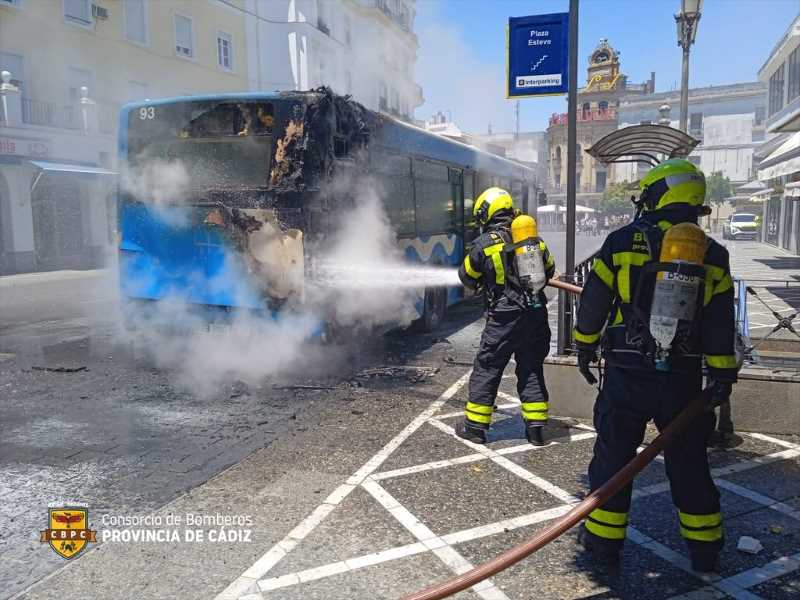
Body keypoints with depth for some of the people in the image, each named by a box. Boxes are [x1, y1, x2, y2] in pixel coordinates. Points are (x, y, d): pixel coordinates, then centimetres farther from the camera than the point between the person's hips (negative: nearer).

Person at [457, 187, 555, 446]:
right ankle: (535, 428, 19)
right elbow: (549, 271, 19)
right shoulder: (534, 239, 6)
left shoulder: (485, 244, -8)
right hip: (536, 315, 5)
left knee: (486, 369, 7)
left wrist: (485, 280, 25)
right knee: (532, 370, 14)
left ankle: (475, 426, 15)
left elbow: (467, 276, 4)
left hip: (505, 318, -5)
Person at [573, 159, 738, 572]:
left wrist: (585, 348, 12)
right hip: (684, 378, 3)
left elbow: (594, 302, -1)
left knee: (613, 455, 11)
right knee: (688, 461, 16)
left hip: (627, 373, -2)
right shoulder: (713, 255, 1)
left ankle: (604, 538, 21)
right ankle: (704, 549, 29)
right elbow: (721, 325, 3)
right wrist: (723, 376, 11)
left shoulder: (622, 242, -7)